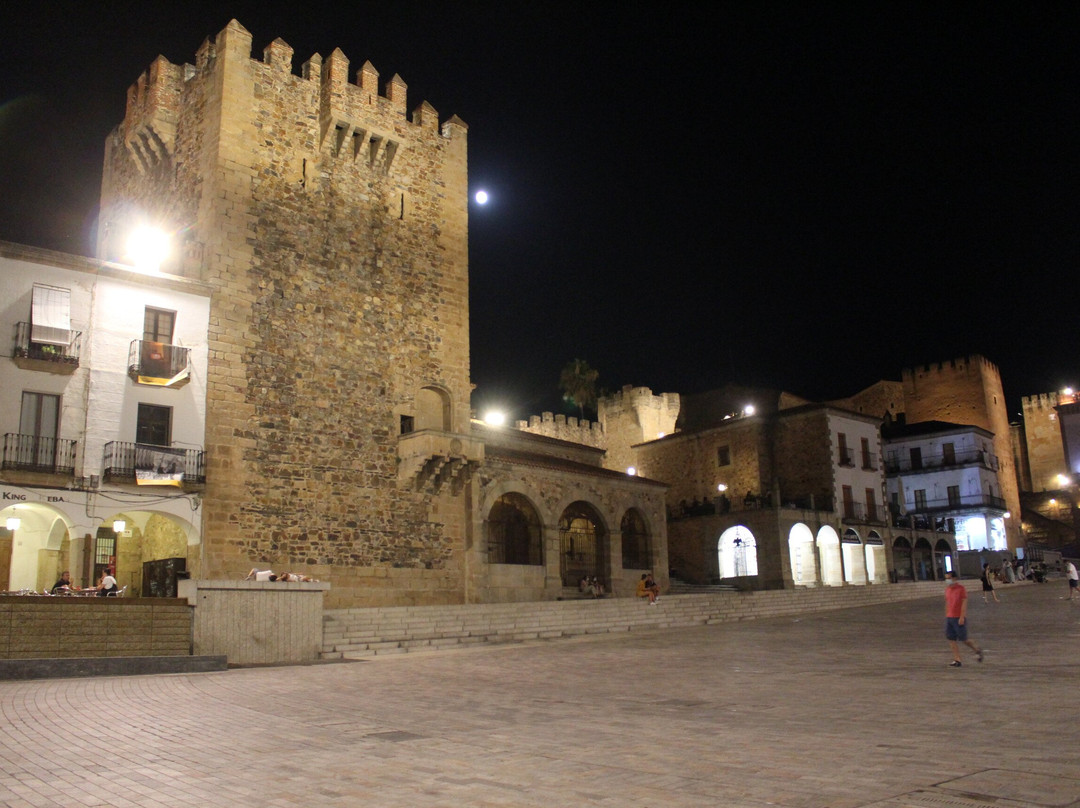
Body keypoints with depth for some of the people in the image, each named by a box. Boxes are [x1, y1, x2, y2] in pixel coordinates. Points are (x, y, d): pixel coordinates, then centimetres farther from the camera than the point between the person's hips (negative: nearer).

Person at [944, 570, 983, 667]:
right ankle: (957, 660, 4)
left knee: (963, 639, 0)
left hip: (959, 618, -7)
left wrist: (962, 617, -18)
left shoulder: (961, 588, -9)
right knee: (951, 639, 1)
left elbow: (964, 603, -13)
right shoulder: (947, 589, 11)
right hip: (949, 618, 7)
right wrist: (946, 616, 15)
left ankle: (977, 650, 26)